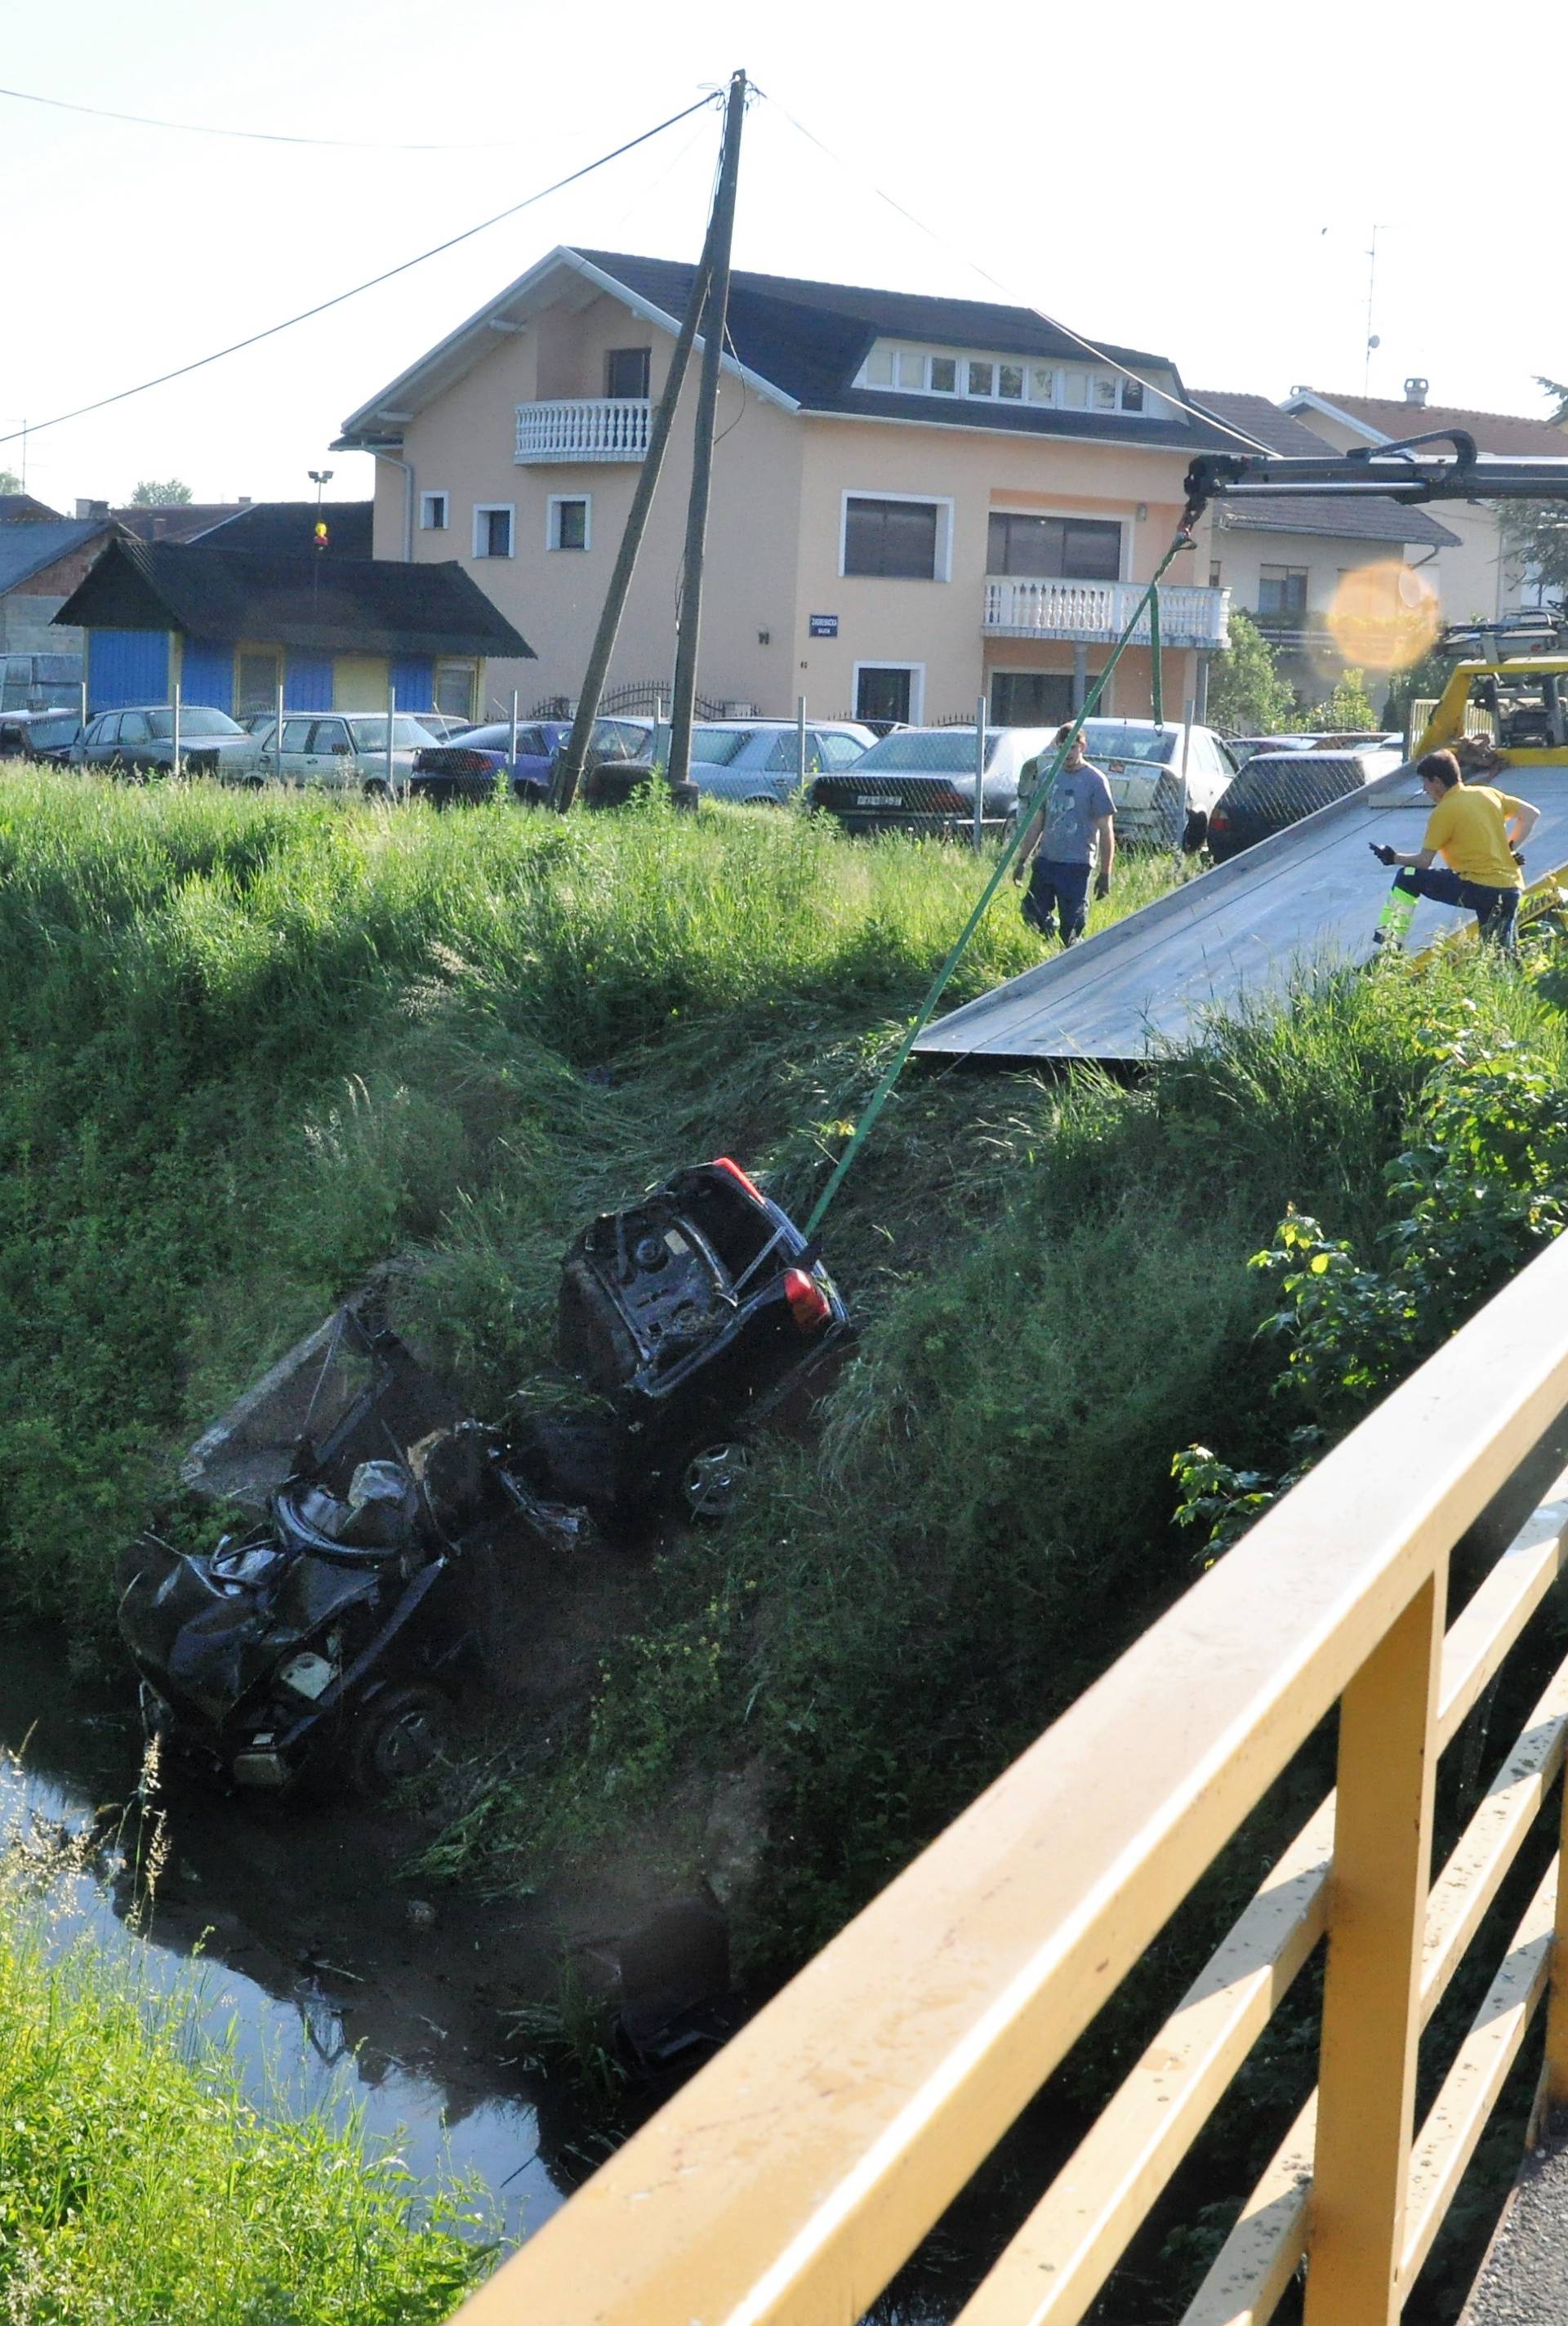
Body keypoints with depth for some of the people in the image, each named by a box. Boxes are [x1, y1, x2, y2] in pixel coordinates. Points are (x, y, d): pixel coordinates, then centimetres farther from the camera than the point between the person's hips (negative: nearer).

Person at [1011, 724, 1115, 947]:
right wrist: (1022, 860, 14)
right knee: (1033, 916, 6)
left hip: (1076, 864, -5)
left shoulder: (1095, 781, -6)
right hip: (1045, 860, 6)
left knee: (1071, 930, -5)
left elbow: (1106, 830, -6)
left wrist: (1105, 874, -9)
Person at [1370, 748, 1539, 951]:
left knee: (1407, 877, 3)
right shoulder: (1487, 793, 14)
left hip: (1478, 888, -7)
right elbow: (1531, 813, 17)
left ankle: (1388, 949, -4)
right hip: (1512, 890, 7)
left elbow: (1423, 861, -2)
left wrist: (1393, 858, 14)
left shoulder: (1444, 812, -5)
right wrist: (1510, 848, 17)